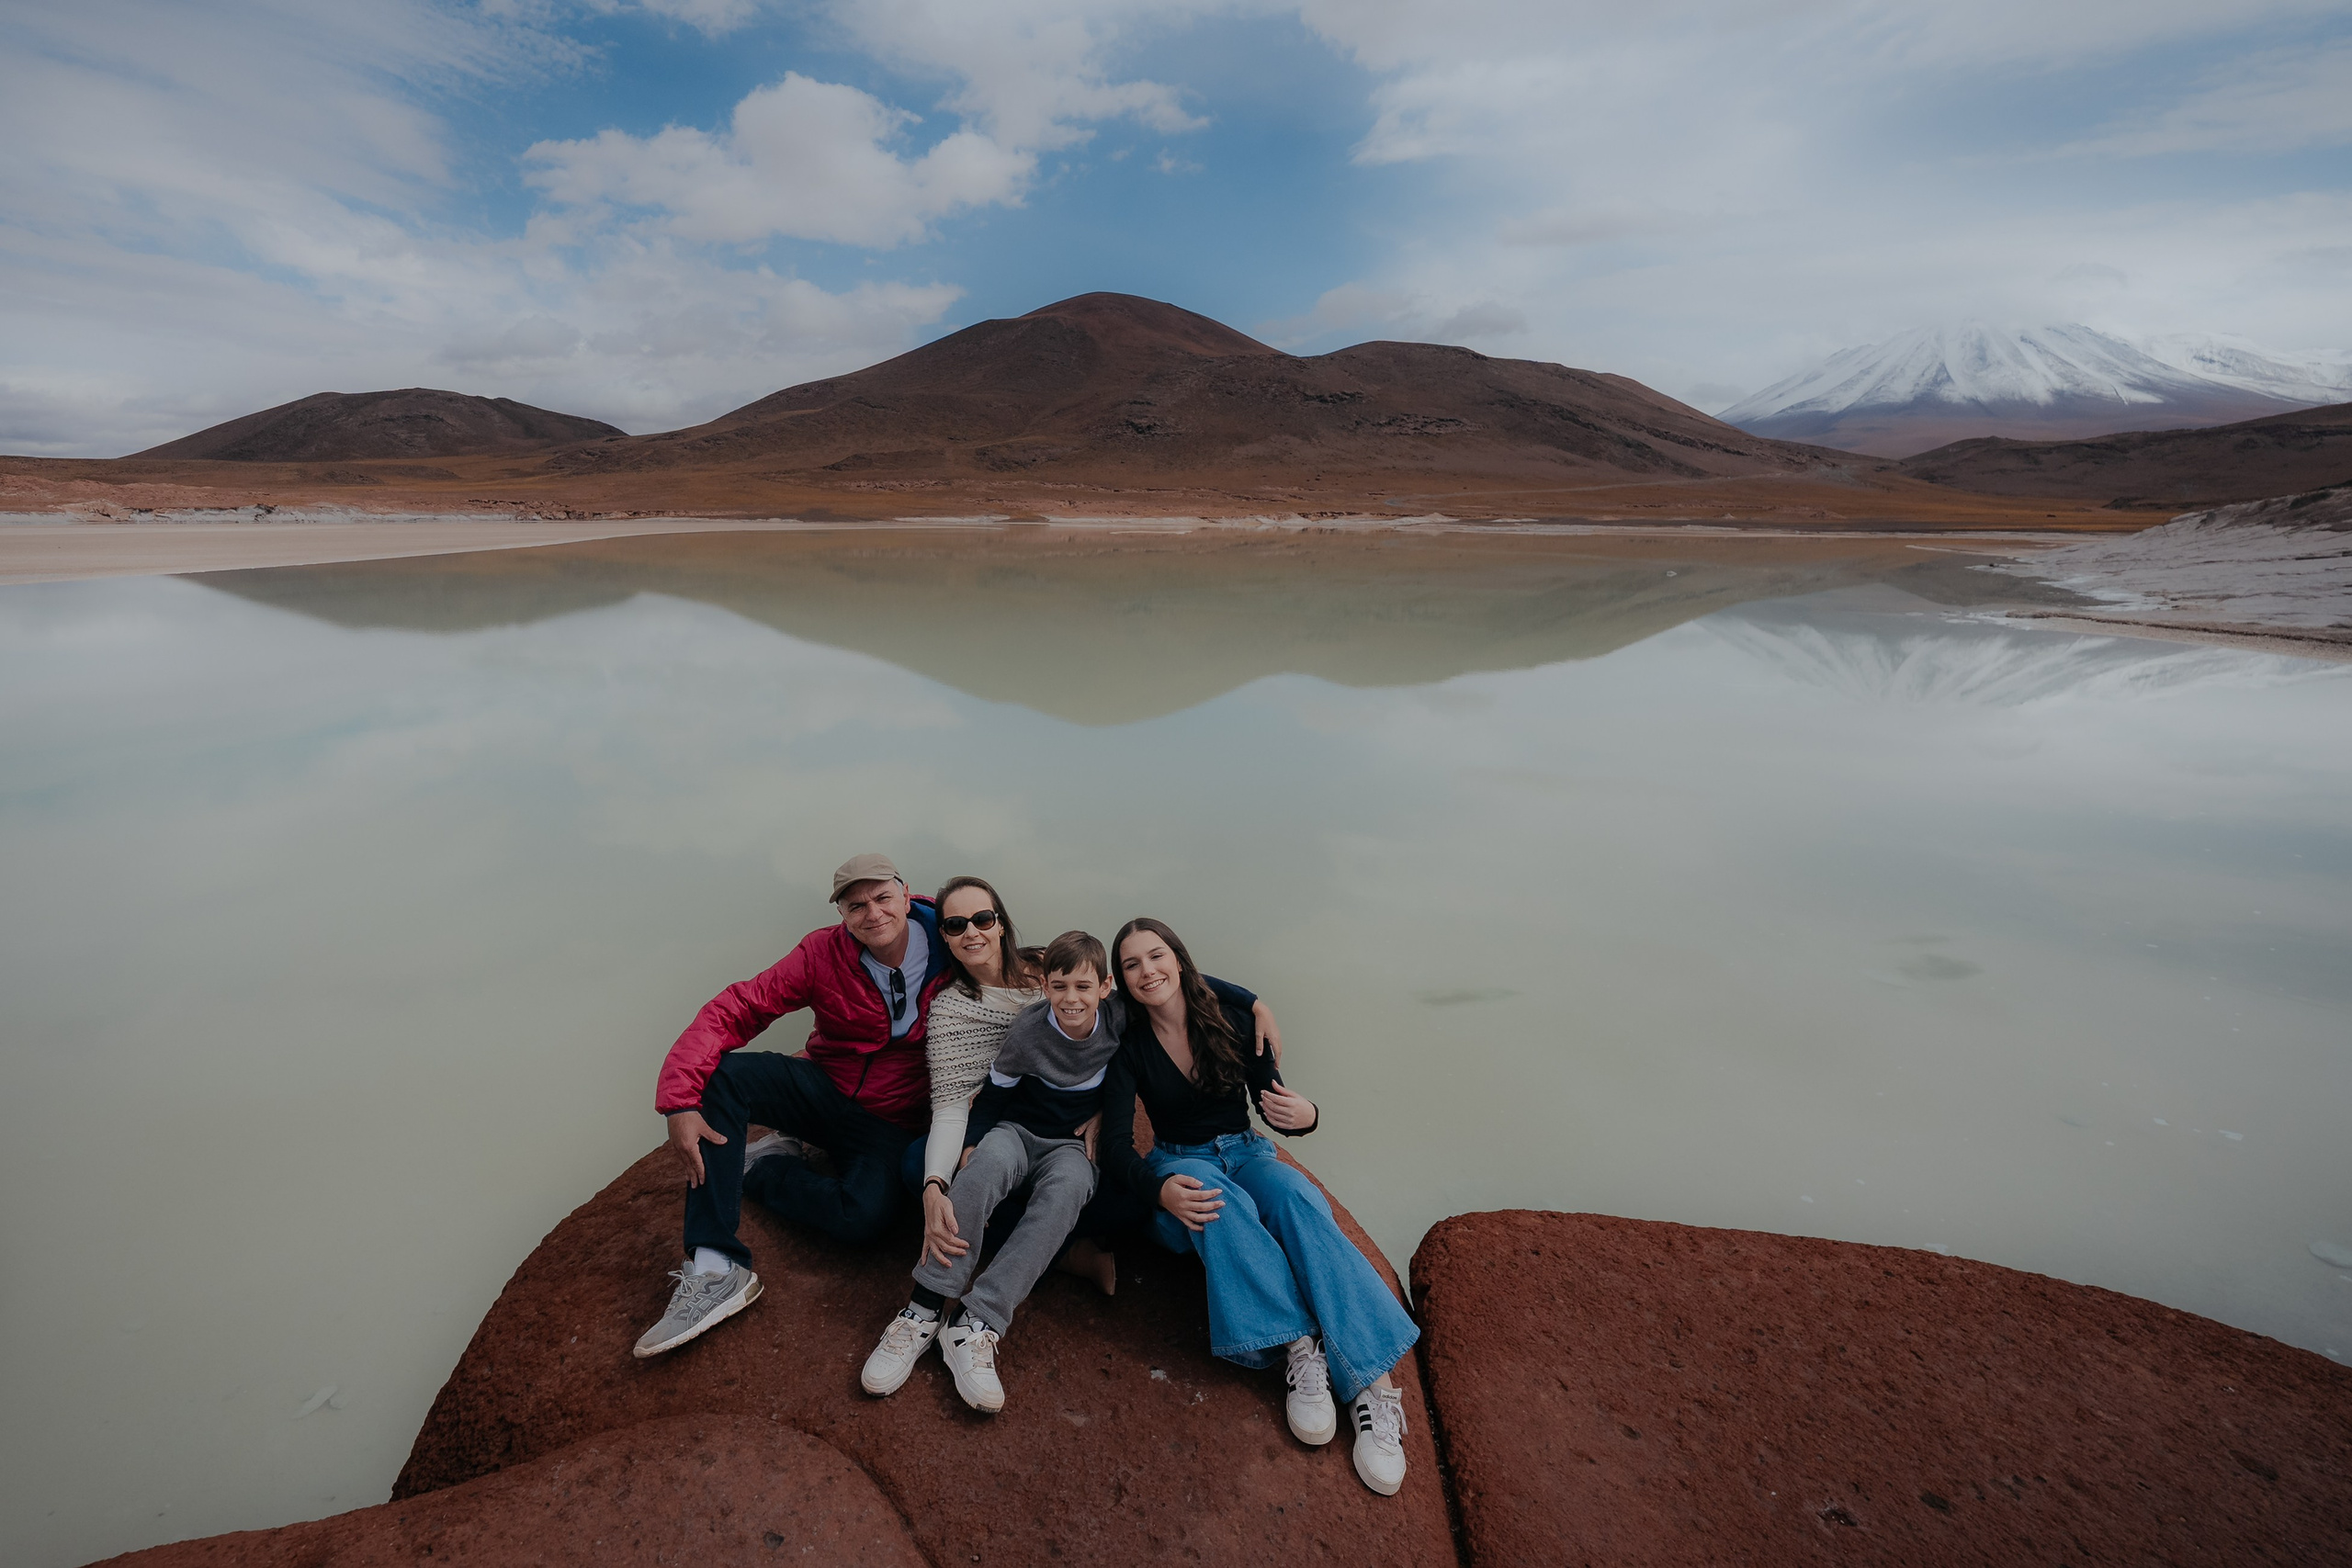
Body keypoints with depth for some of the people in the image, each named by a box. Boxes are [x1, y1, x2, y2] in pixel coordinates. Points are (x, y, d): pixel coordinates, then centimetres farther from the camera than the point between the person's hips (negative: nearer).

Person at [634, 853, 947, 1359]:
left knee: (865, 1217, -30)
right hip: (822, 1087, 2)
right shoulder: (825, 951, -14)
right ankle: (715, 1270, -24)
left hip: (887, 1122, -1)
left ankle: (761, 1166, 0)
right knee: (719, 1073, -26)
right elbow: (735, 1009, -18)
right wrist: (680, 1102, -29)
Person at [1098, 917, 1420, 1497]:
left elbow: (1275, 1108, -1)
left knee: (1298, 1199, -33)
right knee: (1217, 1200, -37)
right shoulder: (1129, 1047, -7)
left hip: (1245, 1153, 1)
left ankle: (1373, 1382, -40)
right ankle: (1299, 1346, -39)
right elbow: (1117, 1145, -13)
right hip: (1178, 1167, -1)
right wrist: (1161, 1188, -35)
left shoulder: (1234, 1021, -5)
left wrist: (1304, 1117, -27)